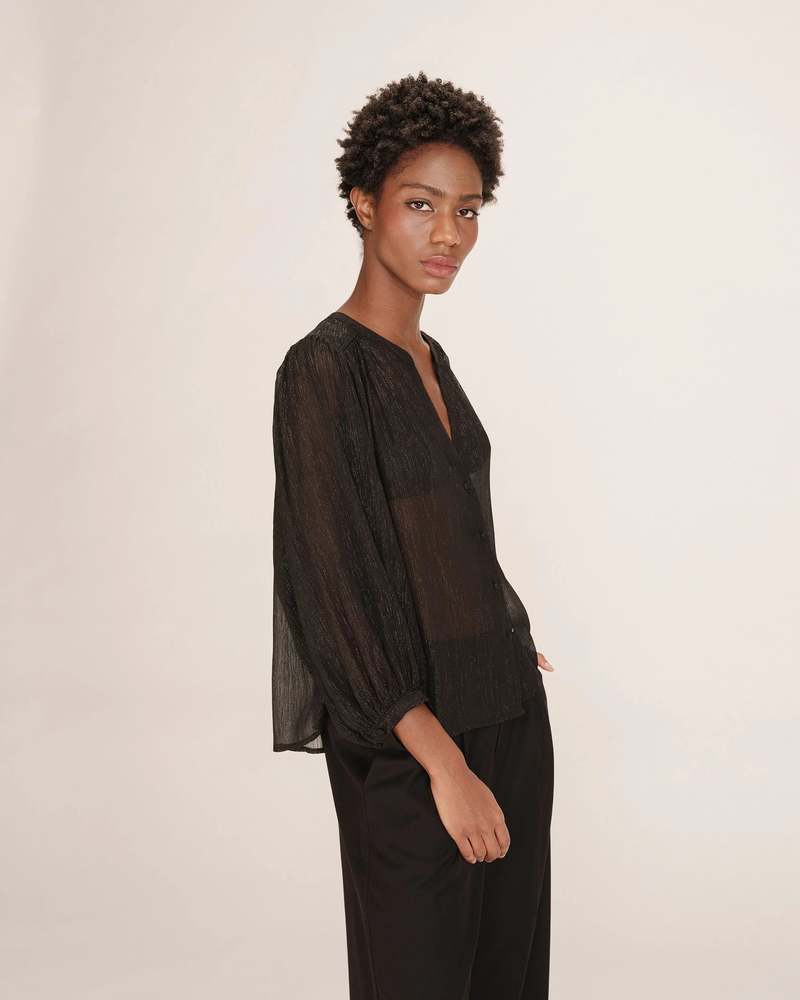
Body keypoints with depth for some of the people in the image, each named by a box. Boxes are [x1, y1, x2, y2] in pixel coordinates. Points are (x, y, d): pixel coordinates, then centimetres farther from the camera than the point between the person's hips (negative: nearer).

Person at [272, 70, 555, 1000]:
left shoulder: (430, 360, 8)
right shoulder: (322, 370, -17)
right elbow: (329, 581, -21)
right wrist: (443, 763, -23)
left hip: (507, 705, 8)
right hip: (409, 732, -8)